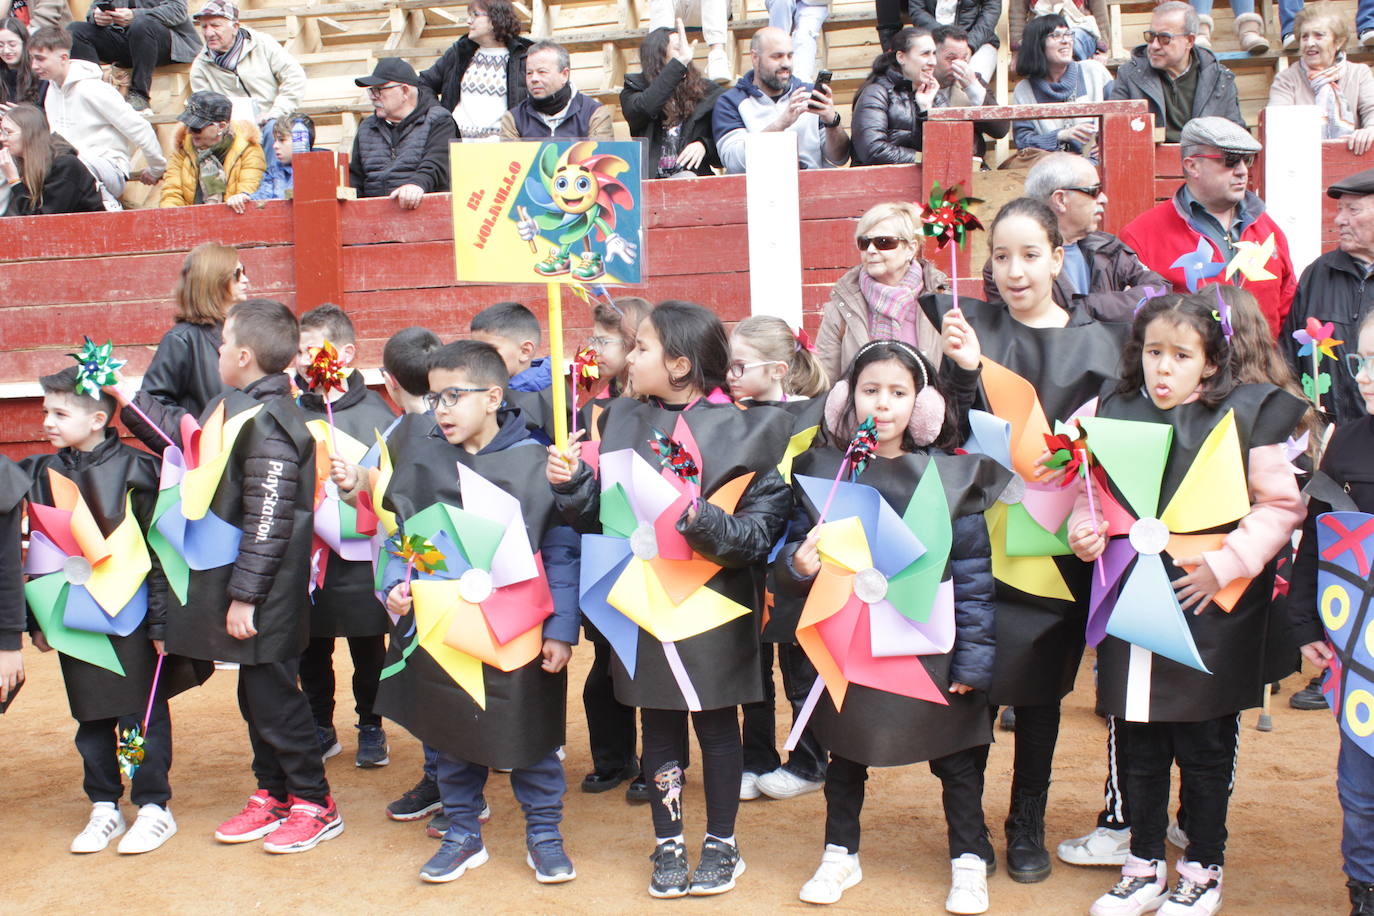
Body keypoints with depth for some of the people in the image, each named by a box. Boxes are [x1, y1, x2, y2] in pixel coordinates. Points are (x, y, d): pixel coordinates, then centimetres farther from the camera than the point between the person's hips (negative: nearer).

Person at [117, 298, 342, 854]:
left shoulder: (266, 422, -21)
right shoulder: (231, 409, 9)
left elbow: (268, 520, -24)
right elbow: (185, 439, 27)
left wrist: (245, 595, -21)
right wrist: (129, 402, 25)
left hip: (264, 595, -10)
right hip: (237, 582, 10)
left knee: (273, 693, 0)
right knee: (254, 693, 18)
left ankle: (314, 804, 13)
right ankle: (273, 795, 31)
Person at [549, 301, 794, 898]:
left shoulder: (741, 429, -10)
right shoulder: (623, 420, 4)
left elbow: (763, 528, -14)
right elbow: (598, 512, 8)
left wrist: (707, 523, -29)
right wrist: (570, 483, -10)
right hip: (643, 604, 4)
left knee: (717, 726, 11)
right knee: (659, 729, 14)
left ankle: (720, 844, 27)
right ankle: (668, 843, 28)